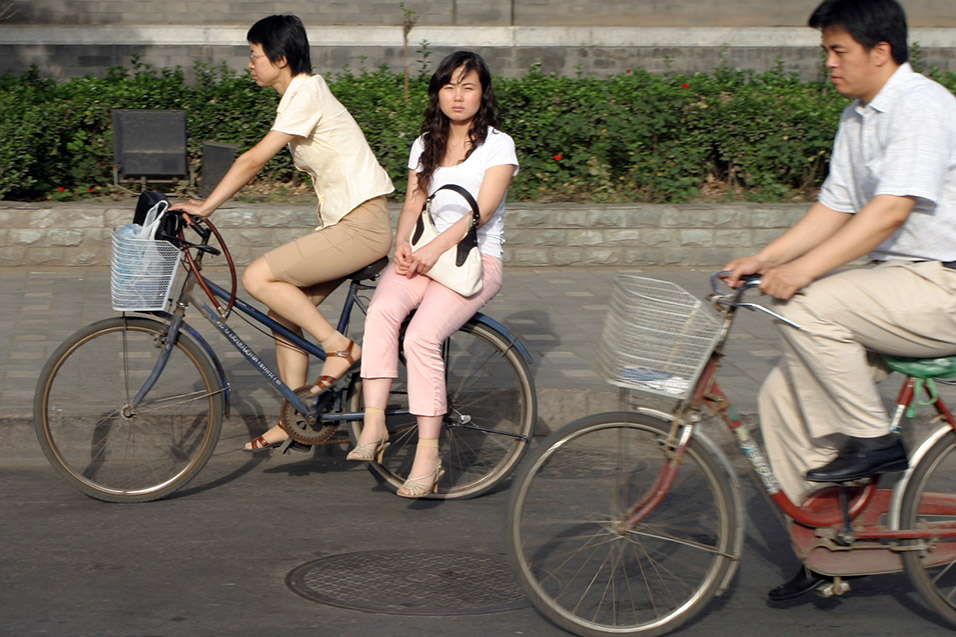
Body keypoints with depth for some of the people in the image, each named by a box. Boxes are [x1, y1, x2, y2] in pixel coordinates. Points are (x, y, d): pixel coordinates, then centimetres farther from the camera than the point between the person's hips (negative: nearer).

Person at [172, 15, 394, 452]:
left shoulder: (306, 93, -14)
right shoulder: (299, 94, 16)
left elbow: (253, 160, -18)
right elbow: (254, 163, 16)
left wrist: (204, 208, -16)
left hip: (361, 227, -10)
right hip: (343, 224, 10)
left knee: (258, 277, -17)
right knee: (282, 311, 8)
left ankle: (340, 348, -8)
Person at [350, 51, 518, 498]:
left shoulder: (498, 145, 0)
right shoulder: (425, 145, 17)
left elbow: (481, 211, -11)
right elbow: (412, 204, 11)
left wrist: (431, 252, -23)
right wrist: (402, 246, -11)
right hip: (423, 257, 4)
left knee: (422, 336, -30)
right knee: (382, 311, -31)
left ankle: (428, 454, -27)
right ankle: (374, 424, -34)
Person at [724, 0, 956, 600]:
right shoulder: (858, 118, 14)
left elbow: (890, 212, -26)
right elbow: (835, 210, 14)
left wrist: (800, 271, -30)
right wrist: (762, 260, 2)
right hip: (896, 282, 9)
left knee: (809, 309, -29)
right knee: (785, 396, 0)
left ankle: (874, 439, -11)